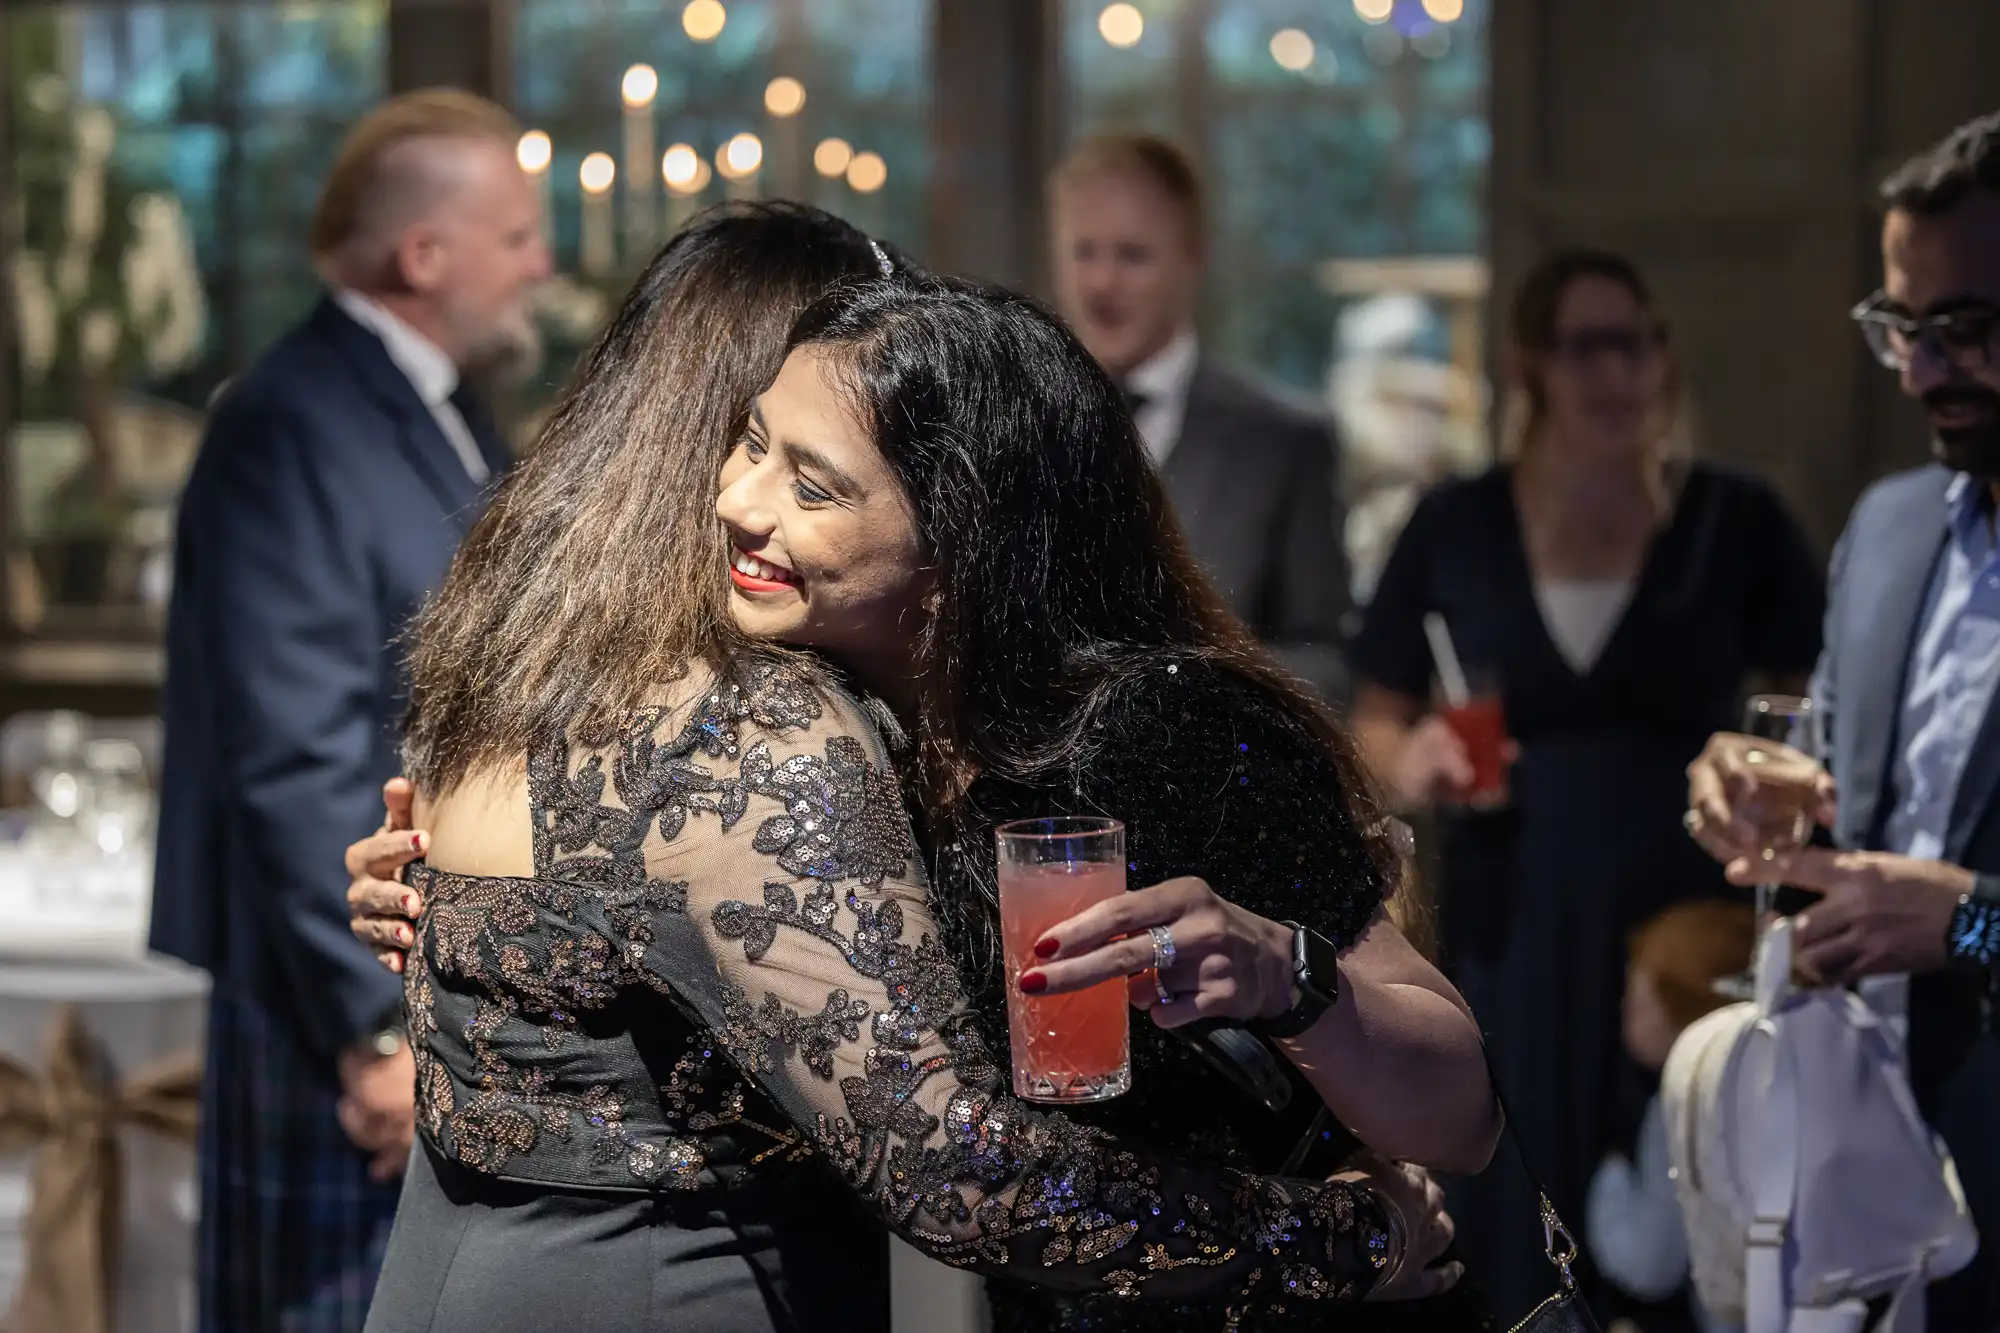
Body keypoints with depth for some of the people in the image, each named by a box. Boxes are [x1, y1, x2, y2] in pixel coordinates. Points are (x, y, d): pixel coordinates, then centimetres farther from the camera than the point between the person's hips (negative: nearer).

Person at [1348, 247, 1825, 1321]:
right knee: (1514, 1224, 5)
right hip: (1510, 930, 1)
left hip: (1691, 928, -1)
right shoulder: (1454, 528, 5)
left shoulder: (1739, 525, 1)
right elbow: (1374, 719, 13)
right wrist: (1410, 762, -9)